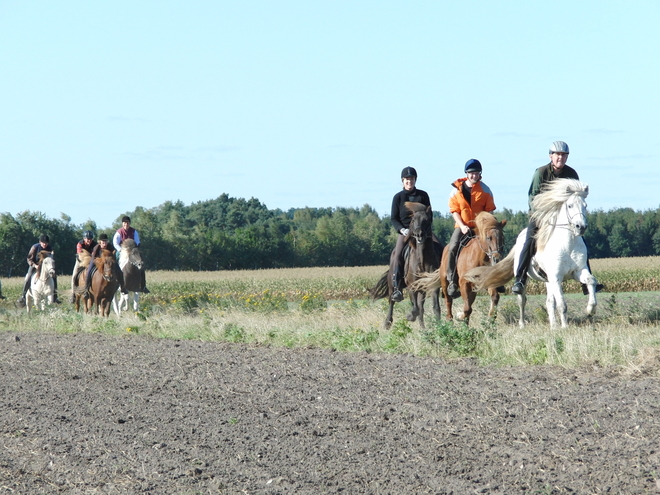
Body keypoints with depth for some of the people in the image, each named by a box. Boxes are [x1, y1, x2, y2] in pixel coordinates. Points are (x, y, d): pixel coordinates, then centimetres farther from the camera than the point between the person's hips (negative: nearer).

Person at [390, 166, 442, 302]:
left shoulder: (423, 195, 7)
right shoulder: (398, 197, 4)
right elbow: (393, 218, 3)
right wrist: (402, 230, -14)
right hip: (405, 231, -2)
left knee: (439, 249, -20)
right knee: (398, 254, -27)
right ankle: (396, 288, -30)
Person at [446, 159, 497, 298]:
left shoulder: (485, 190, 3)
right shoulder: (457, 189, 2)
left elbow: (489, 210, 5)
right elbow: (454, 211, 2)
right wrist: (462, 226, -12)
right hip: (462, 226, -1)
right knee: (452, 248, -24)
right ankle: (452, 282, -22)